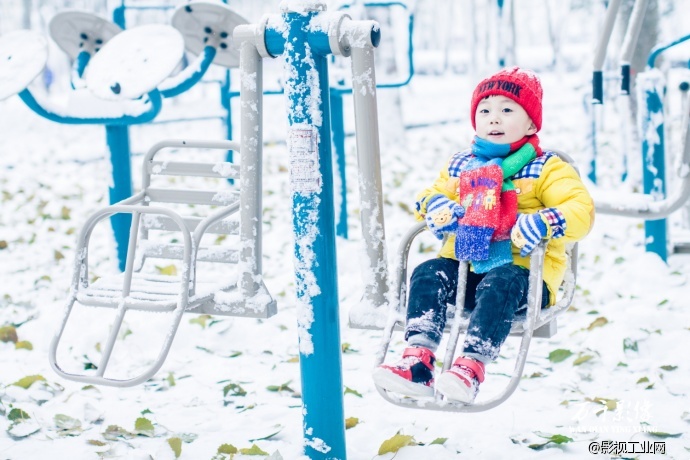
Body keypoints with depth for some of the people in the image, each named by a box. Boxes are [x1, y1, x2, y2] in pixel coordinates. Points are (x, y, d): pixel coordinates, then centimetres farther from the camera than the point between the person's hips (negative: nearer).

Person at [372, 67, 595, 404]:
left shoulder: (547, 169, 4)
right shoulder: (460, 166, 20)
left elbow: (581, 210, -8)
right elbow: (432, 193, 29)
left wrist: (542, 224, -28)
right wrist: (435, 206, 2)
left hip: (521, 269, -5)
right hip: (465, 265, 5)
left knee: (499, 287, -37)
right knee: (428, 275, -23)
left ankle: (471, 367, -48)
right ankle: (417, 361, -35)